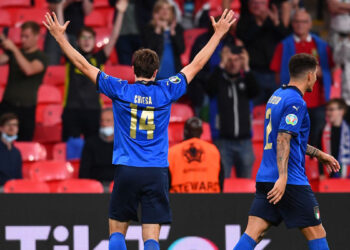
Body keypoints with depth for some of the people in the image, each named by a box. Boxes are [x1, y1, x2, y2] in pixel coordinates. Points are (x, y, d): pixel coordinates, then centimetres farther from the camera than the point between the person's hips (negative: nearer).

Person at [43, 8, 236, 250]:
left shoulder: (120, 90, -1)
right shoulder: (166, 91, 1)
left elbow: (84, 65, 6)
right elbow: (196, 64, 11)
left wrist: (60, 37, 15)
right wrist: (218, 34, 21)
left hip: (126, 171, 0)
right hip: (157, 173, 0)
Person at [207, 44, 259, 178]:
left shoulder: (245, 80, 9)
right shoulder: (219, 80, 2)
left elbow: (255, 92, -9)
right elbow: (210, 89, -18)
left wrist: (246, 68, -18)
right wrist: (222, 65, -22)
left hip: (244, 141, 3)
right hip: (224, 141, -3)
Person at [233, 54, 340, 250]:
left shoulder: (277, 96, 18)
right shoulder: (296, 102, -11)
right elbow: (283, 140, -21)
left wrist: (319, 154, 34)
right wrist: (283, 178, -27)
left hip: (265, 179, 8)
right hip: (292, 181, -8)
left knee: (253, 233, 0)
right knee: (317, 234, 2)